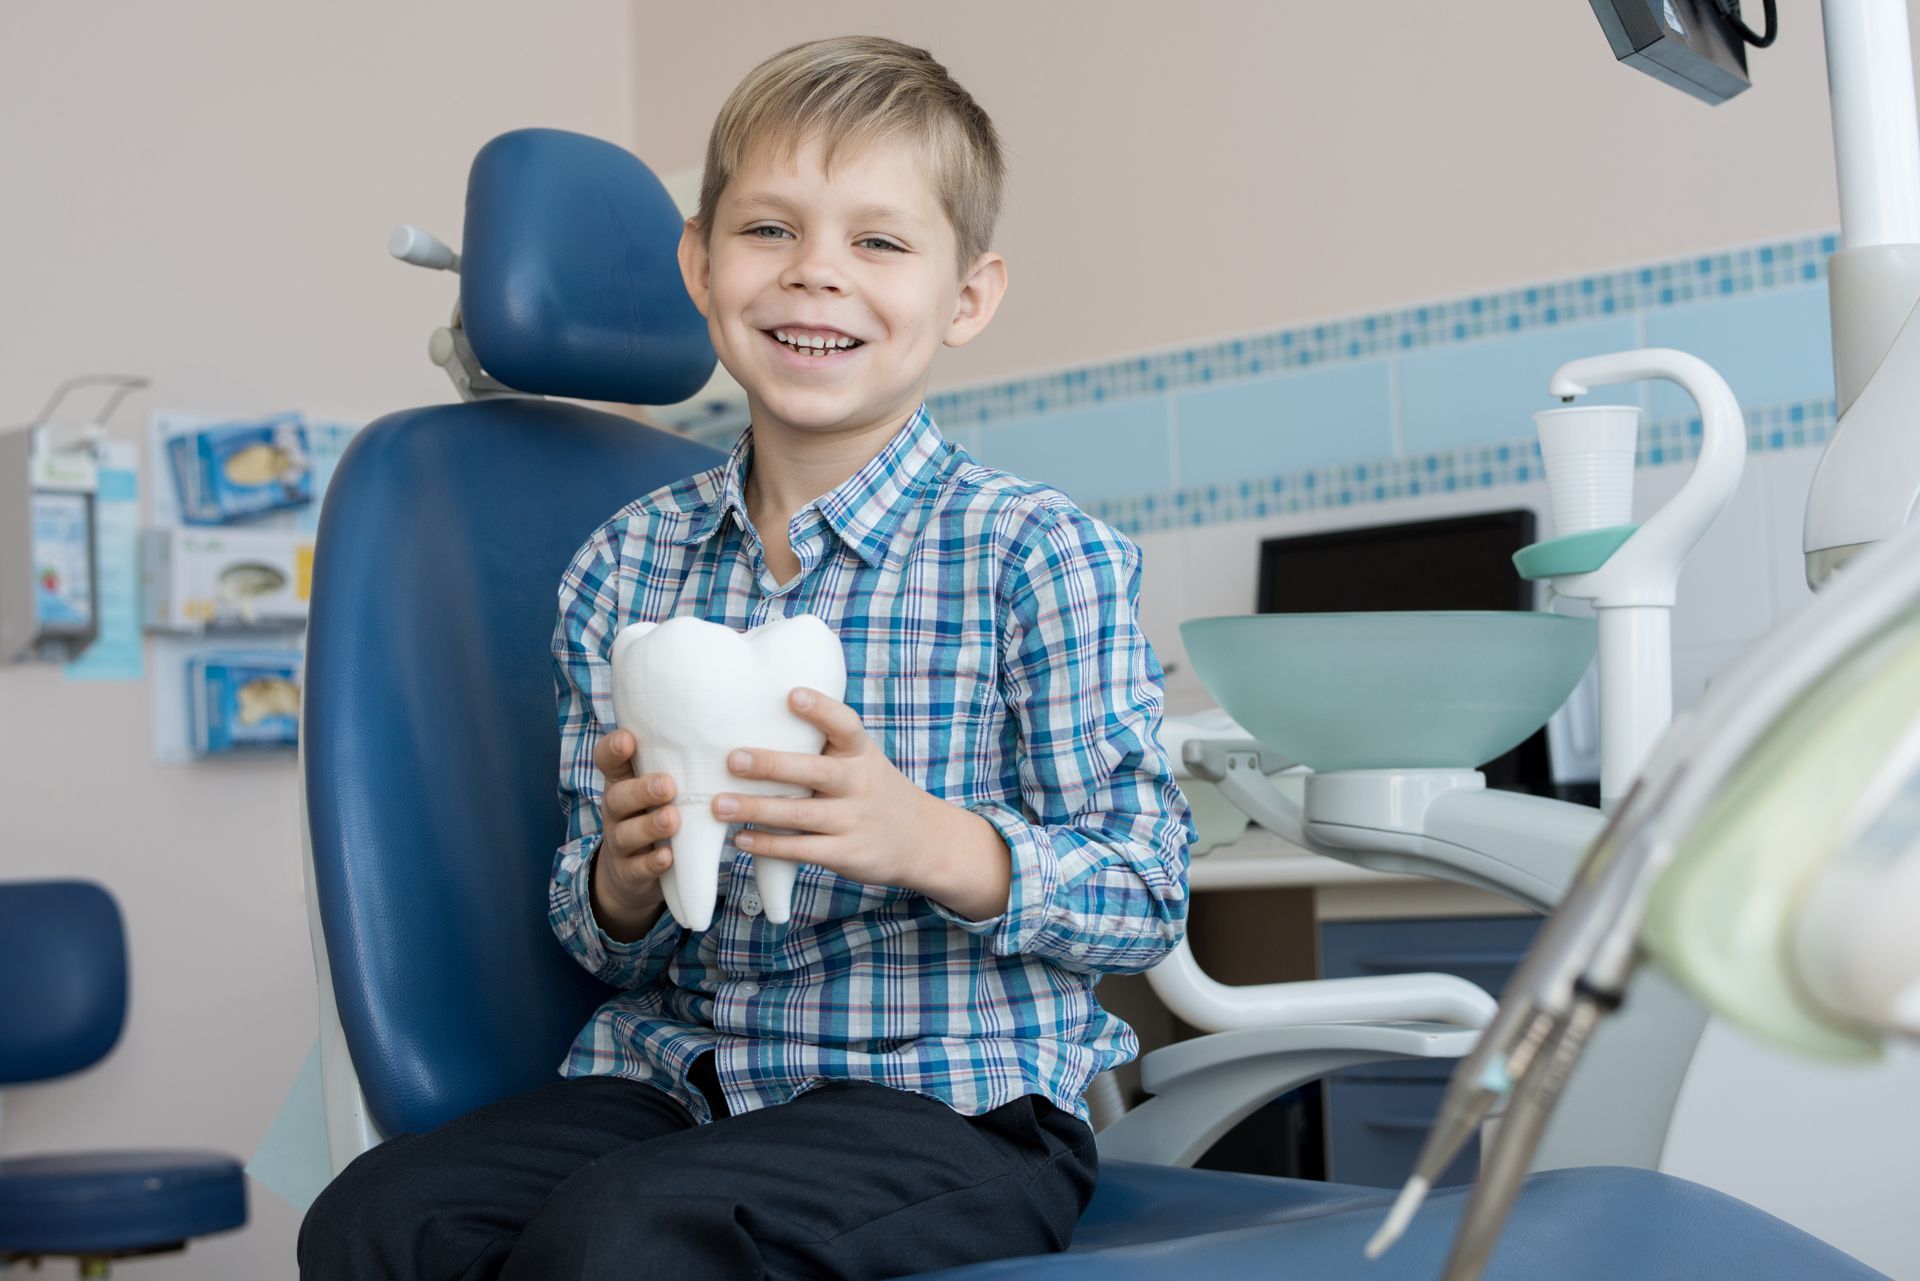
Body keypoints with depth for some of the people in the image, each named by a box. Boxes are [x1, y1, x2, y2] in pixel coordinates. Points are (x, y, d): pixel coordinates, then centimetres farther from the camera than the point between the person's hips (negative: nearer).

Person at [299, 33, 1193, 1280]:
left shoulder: (1038, 554, -4)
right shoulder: (624, 564, 9)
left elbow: (1148, 893, -7)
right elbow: (599, 939, 14)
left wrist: (933, 842, -24)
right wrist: (622, 882, -11)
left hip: (947, 1102, -4)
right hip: (673, 1076, 5)